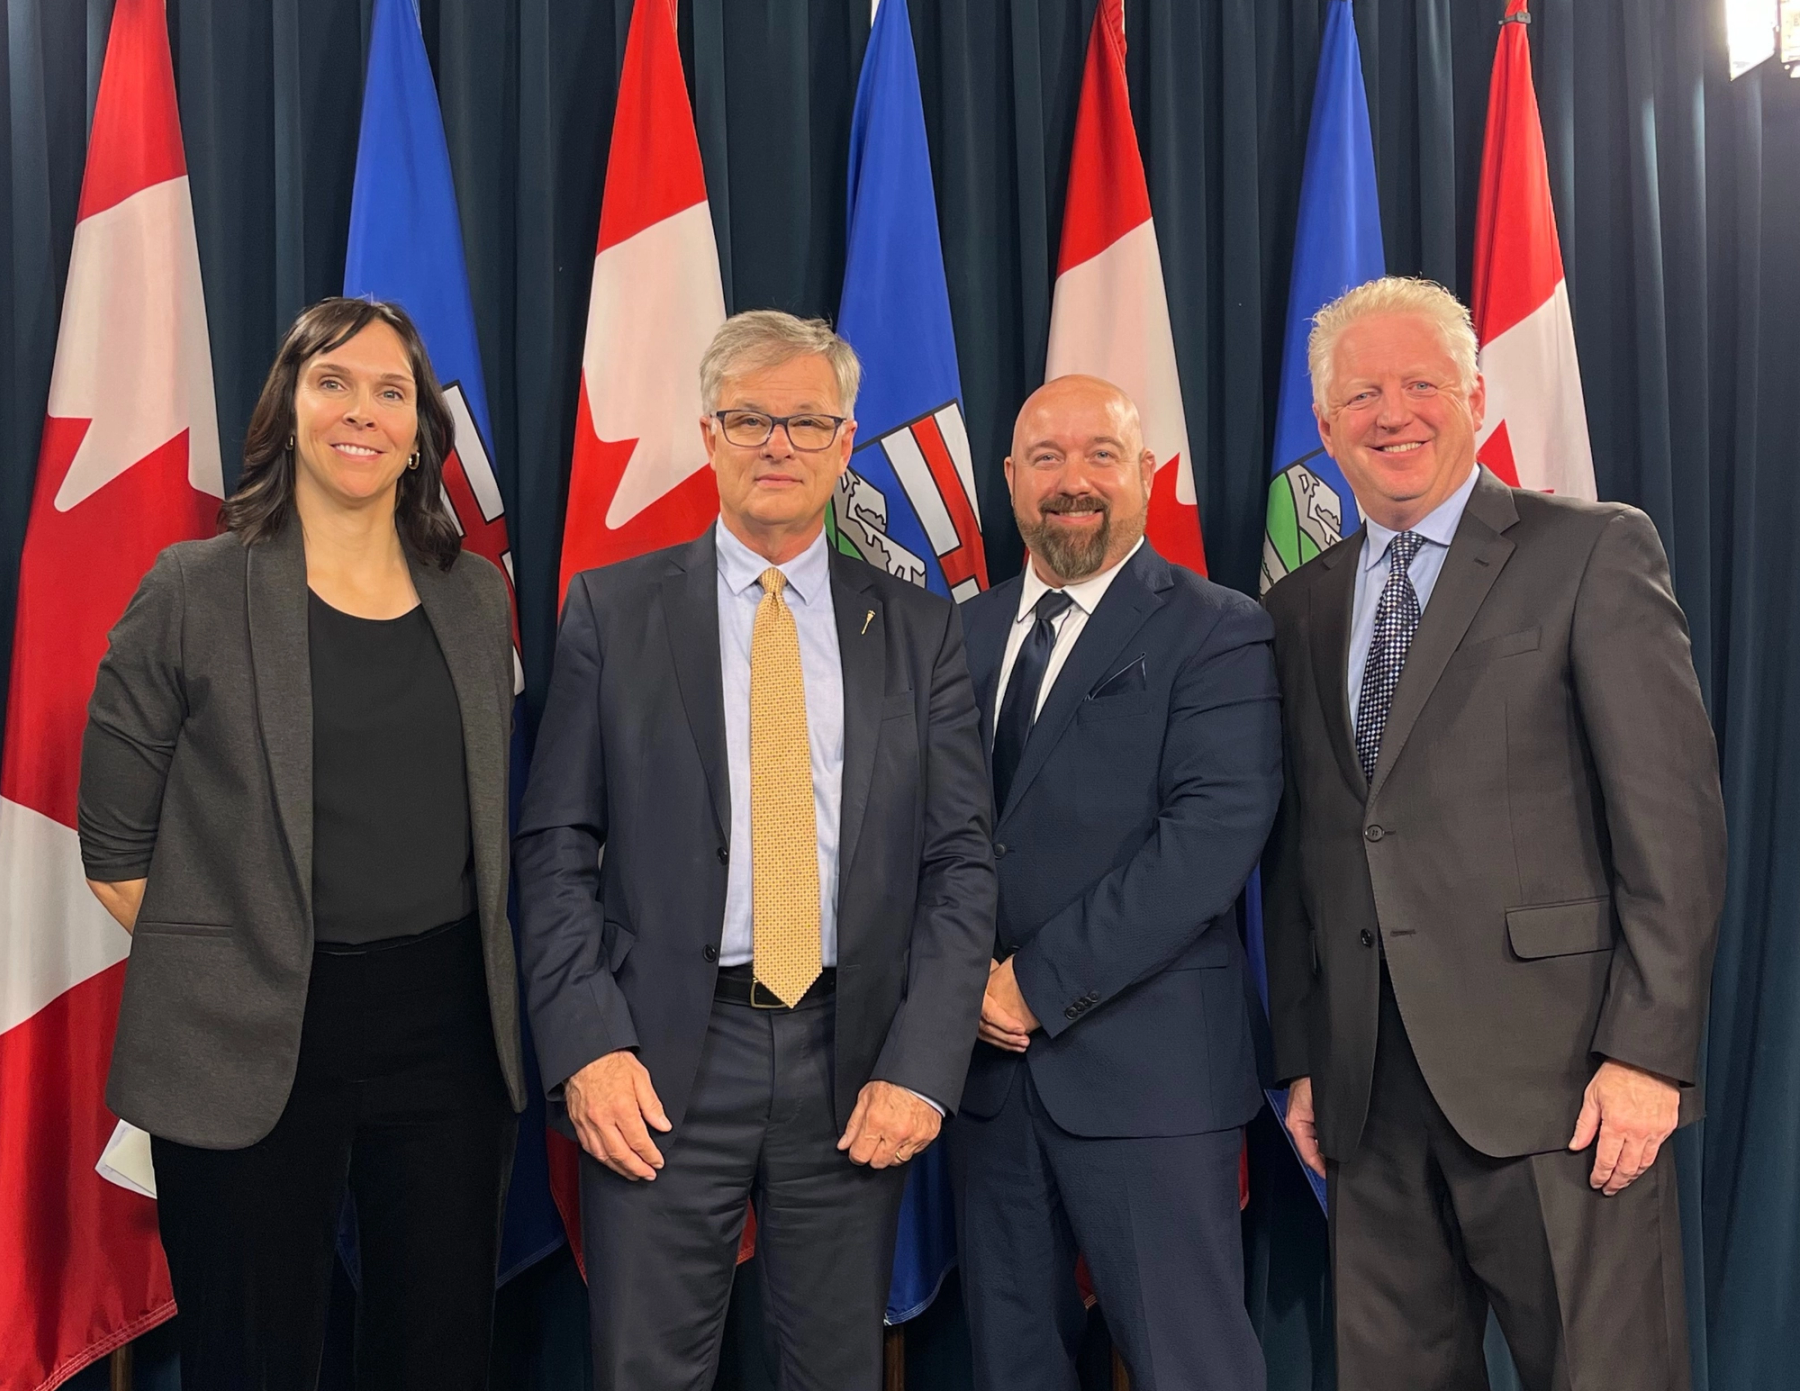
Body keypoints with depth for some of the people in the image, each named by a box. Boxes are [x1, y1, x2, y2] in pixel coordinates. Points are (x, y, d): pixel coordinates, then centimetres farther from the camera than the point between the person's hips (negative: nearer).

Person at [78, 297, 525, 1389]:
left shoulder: (476, 597, 8)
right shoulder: (194, 592, -4)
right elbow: (115, 850, -1)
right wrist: (218, 967, -4)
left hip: (448, 1028, 4)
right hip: (252, 1047, -3)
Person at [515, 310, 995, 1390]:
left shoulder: (919, 629, 5)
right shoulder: (614, 609, 3)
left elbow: (961, 860, 3)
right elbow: (557, 847, 1)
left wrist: (920, 1066, -6)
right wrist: (587, 1048, -9)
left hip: (855, 1063, 1)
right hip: (663, 1061, -1)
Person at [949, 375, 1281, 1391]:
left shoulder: (1219, 636, -4)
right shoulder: (965, 634, 13)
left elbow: (1211, 838, -16)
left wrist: (1040, 983, -16)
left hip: (1148, 1070, -5)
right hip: (987, 1057, 5)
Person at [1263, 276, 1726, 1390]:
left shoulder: (1596, 553, -1)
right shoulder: (1302, 608, 14)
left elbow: (1674, 814, -7)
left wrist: (1650, 1050, -12)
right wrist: (1301, 1056, 10)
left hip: (1557, 1079, -4)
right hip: (1370, 1091, 5)